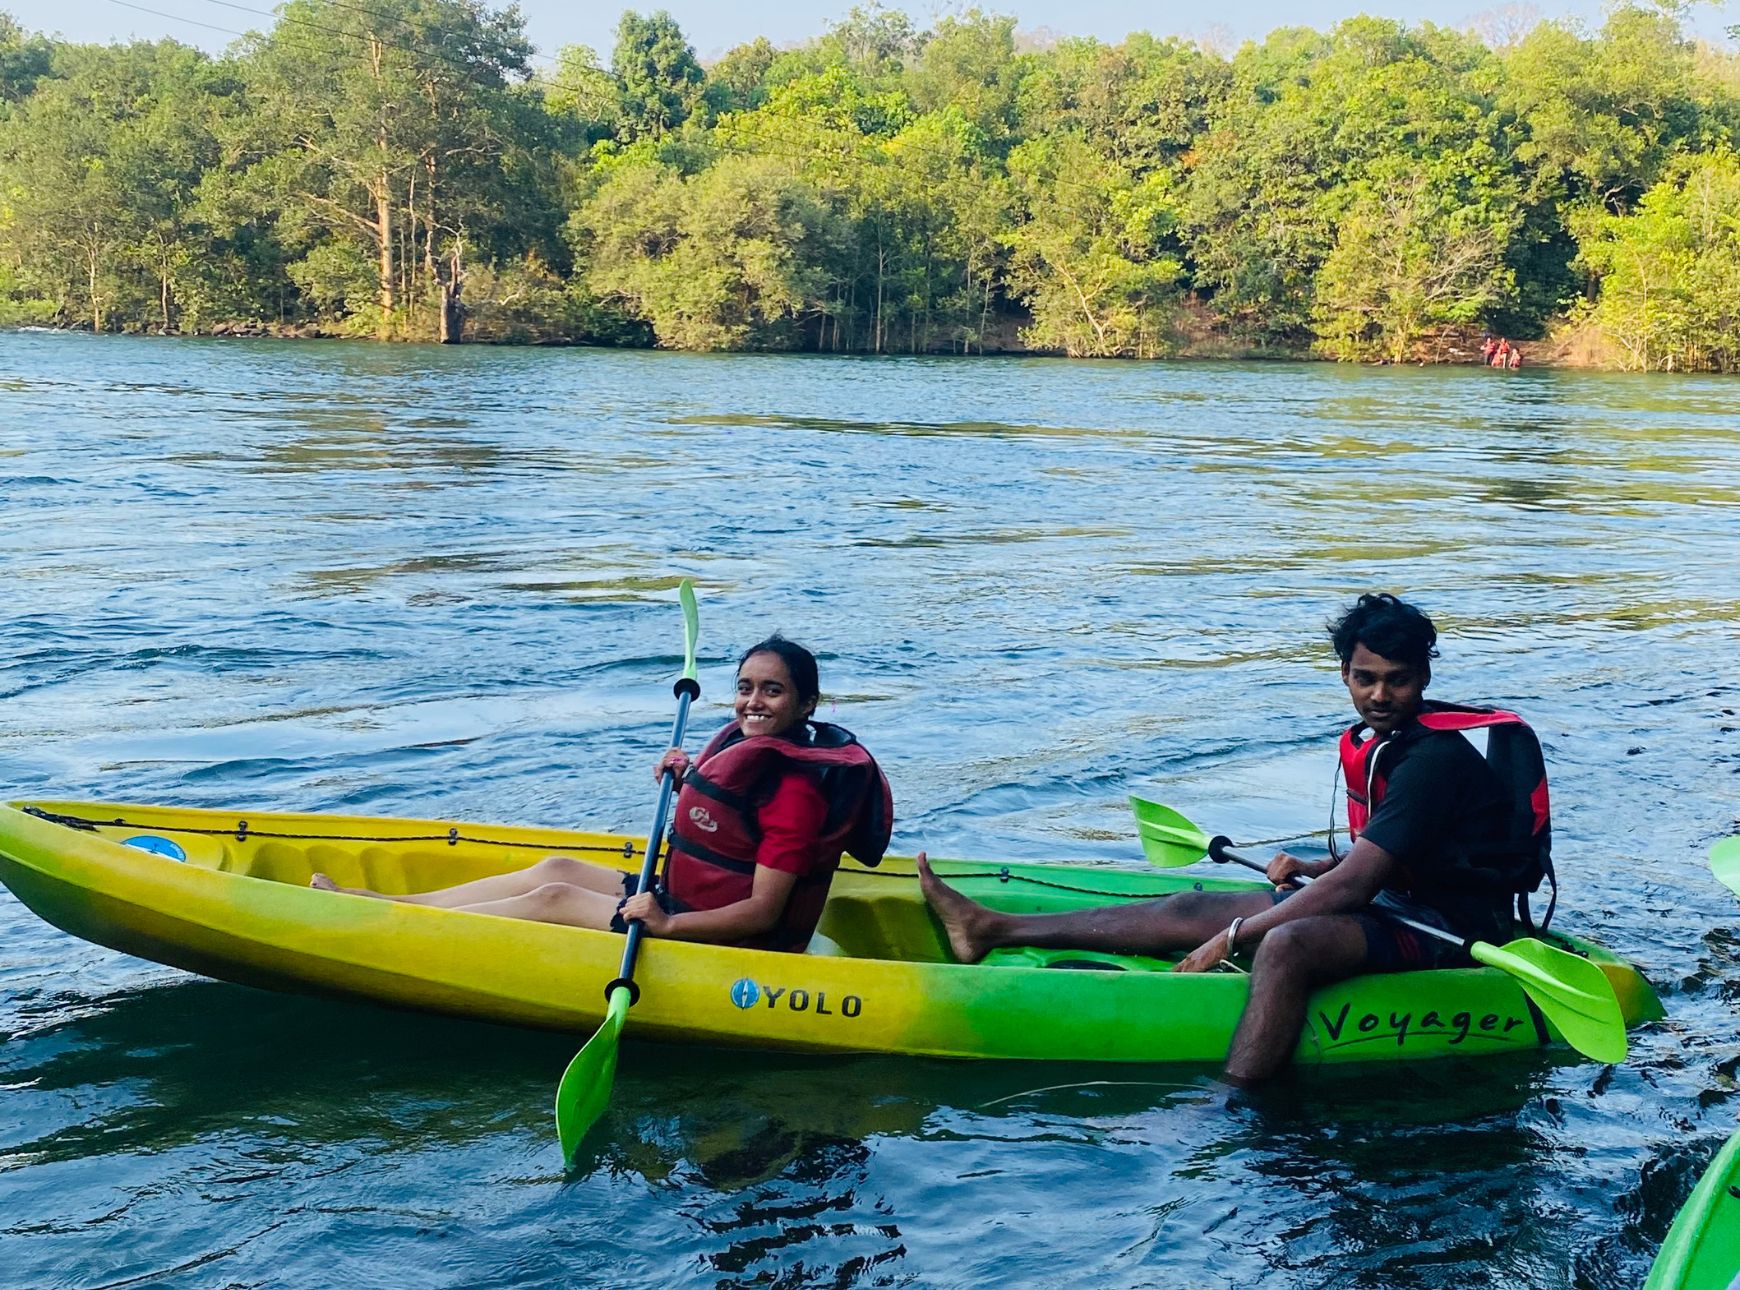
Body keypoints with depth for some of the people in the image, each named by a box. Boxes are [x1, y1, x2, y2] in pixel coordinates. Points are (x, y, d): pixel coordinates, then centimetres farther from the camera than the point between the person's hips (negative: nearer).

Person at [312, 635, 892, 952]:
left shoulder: (795, 787, -23)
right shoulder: (747, 742, 5)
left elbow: (763, 911, -25)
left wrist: (667, 924, -33)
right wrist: (692, 779, 5)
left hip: (726, 943, -9)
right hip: (680, 903, 9)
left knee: (554, 898, -7)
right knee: (557, 868, 9)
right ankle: (384, 904, 13)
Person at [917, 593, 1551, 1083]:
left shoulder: (1435, 757, -21)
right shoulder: (1377, 740, 8)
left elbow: (1351, 889, -26)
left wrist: (1232, 937, -23)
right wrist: (1314, 868, 7)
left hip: (1446, 930, -9)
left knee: (1286, 945, -38)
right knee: (1195, 909, 3)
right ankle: (993, 928, 5)